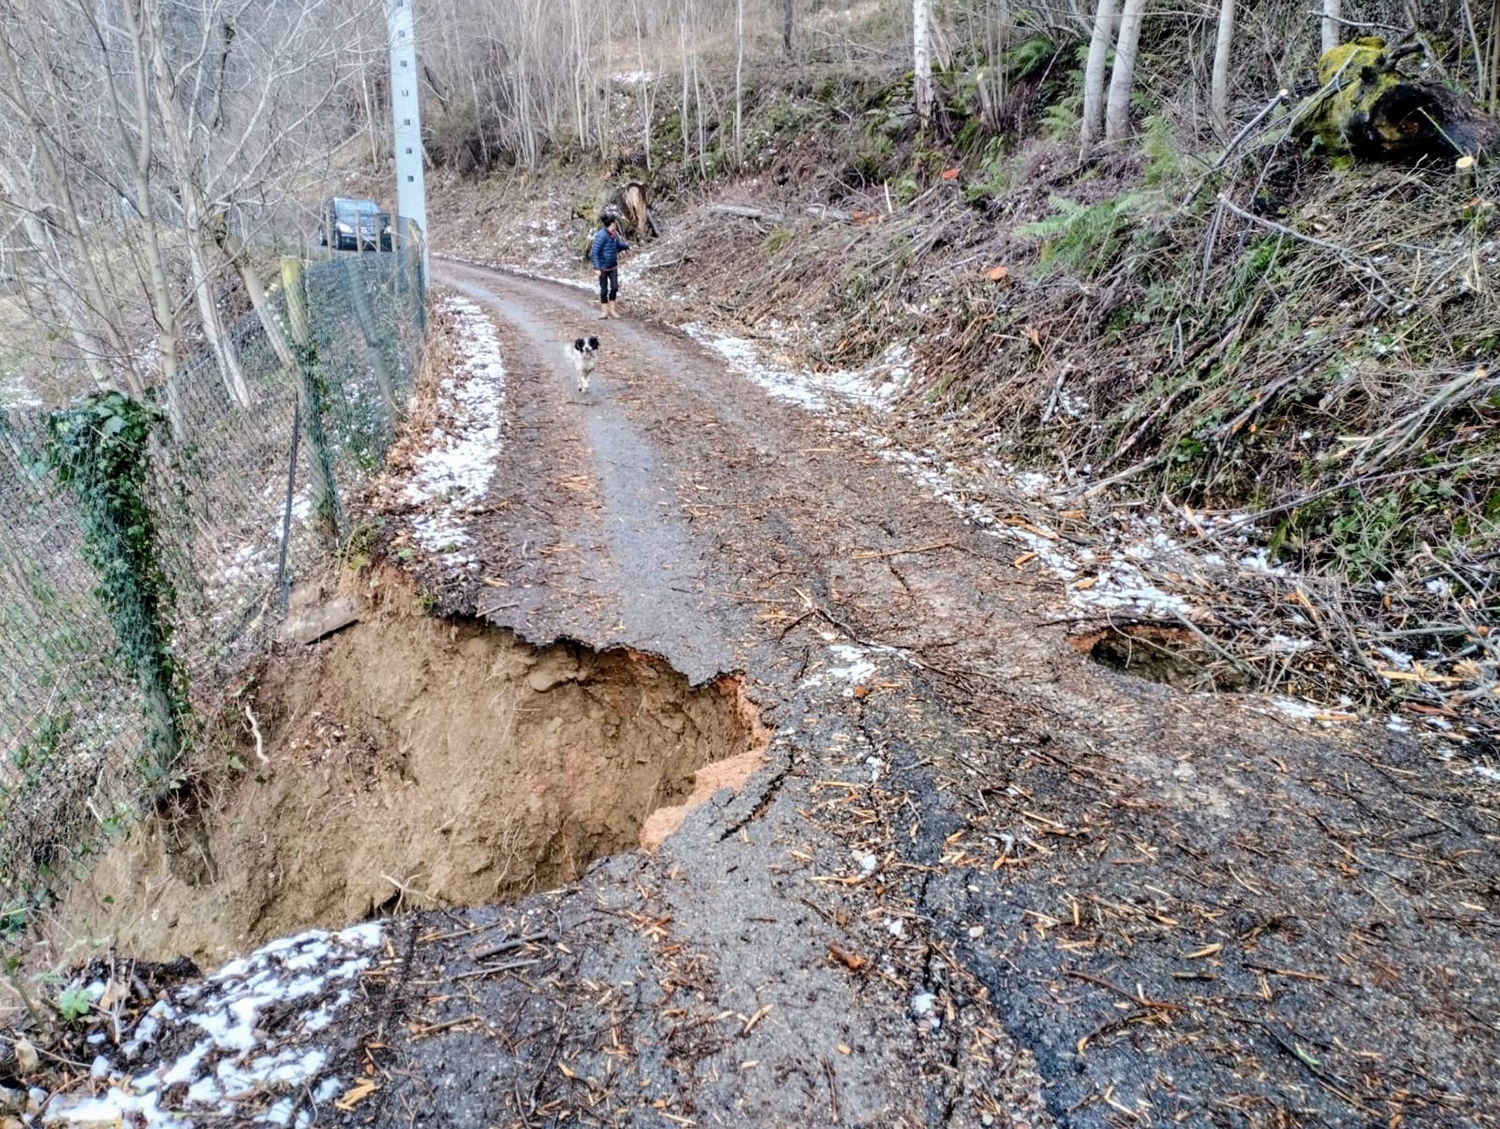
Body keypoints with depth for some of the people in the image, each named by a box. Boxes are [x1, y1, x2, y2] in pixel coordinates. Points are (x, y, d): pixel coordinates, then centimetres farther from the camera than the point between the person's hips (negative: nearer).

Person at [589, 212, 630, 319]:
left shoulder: (614, 234, -1)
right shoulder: (601, 235, -22)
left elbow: (618, 245, 20)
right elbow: (594, 252, -22)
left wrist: (627, 246, 6)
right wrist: (597, 268, -27)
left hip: (613, 266, 6)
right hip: (603, 268, -6)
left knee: (615, 287, 0)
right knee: (604, 290, 5)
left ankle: (611, 309, 14)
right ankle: (604, 311, 17)